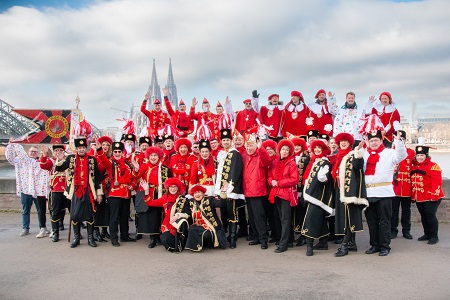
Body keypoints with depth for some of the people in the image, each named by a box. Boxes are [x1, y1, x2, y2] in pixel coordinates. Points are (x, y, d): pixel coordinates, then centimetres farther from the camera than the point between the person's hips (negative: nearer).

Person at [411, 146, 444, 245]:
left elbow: (437, 182, -16)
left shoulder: (433, 166, -10)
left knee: (430, 215, -7)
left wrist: (434, 195, -21)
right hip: (419, 197, 7)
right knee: (423, 215, 13)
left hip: (431, 197, -7)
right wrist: (413, 195, 17)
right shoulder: (414, 166, 12)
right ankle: (427, 234, 25)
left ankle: (434, 236, 4)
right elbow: (413, 181, 18)